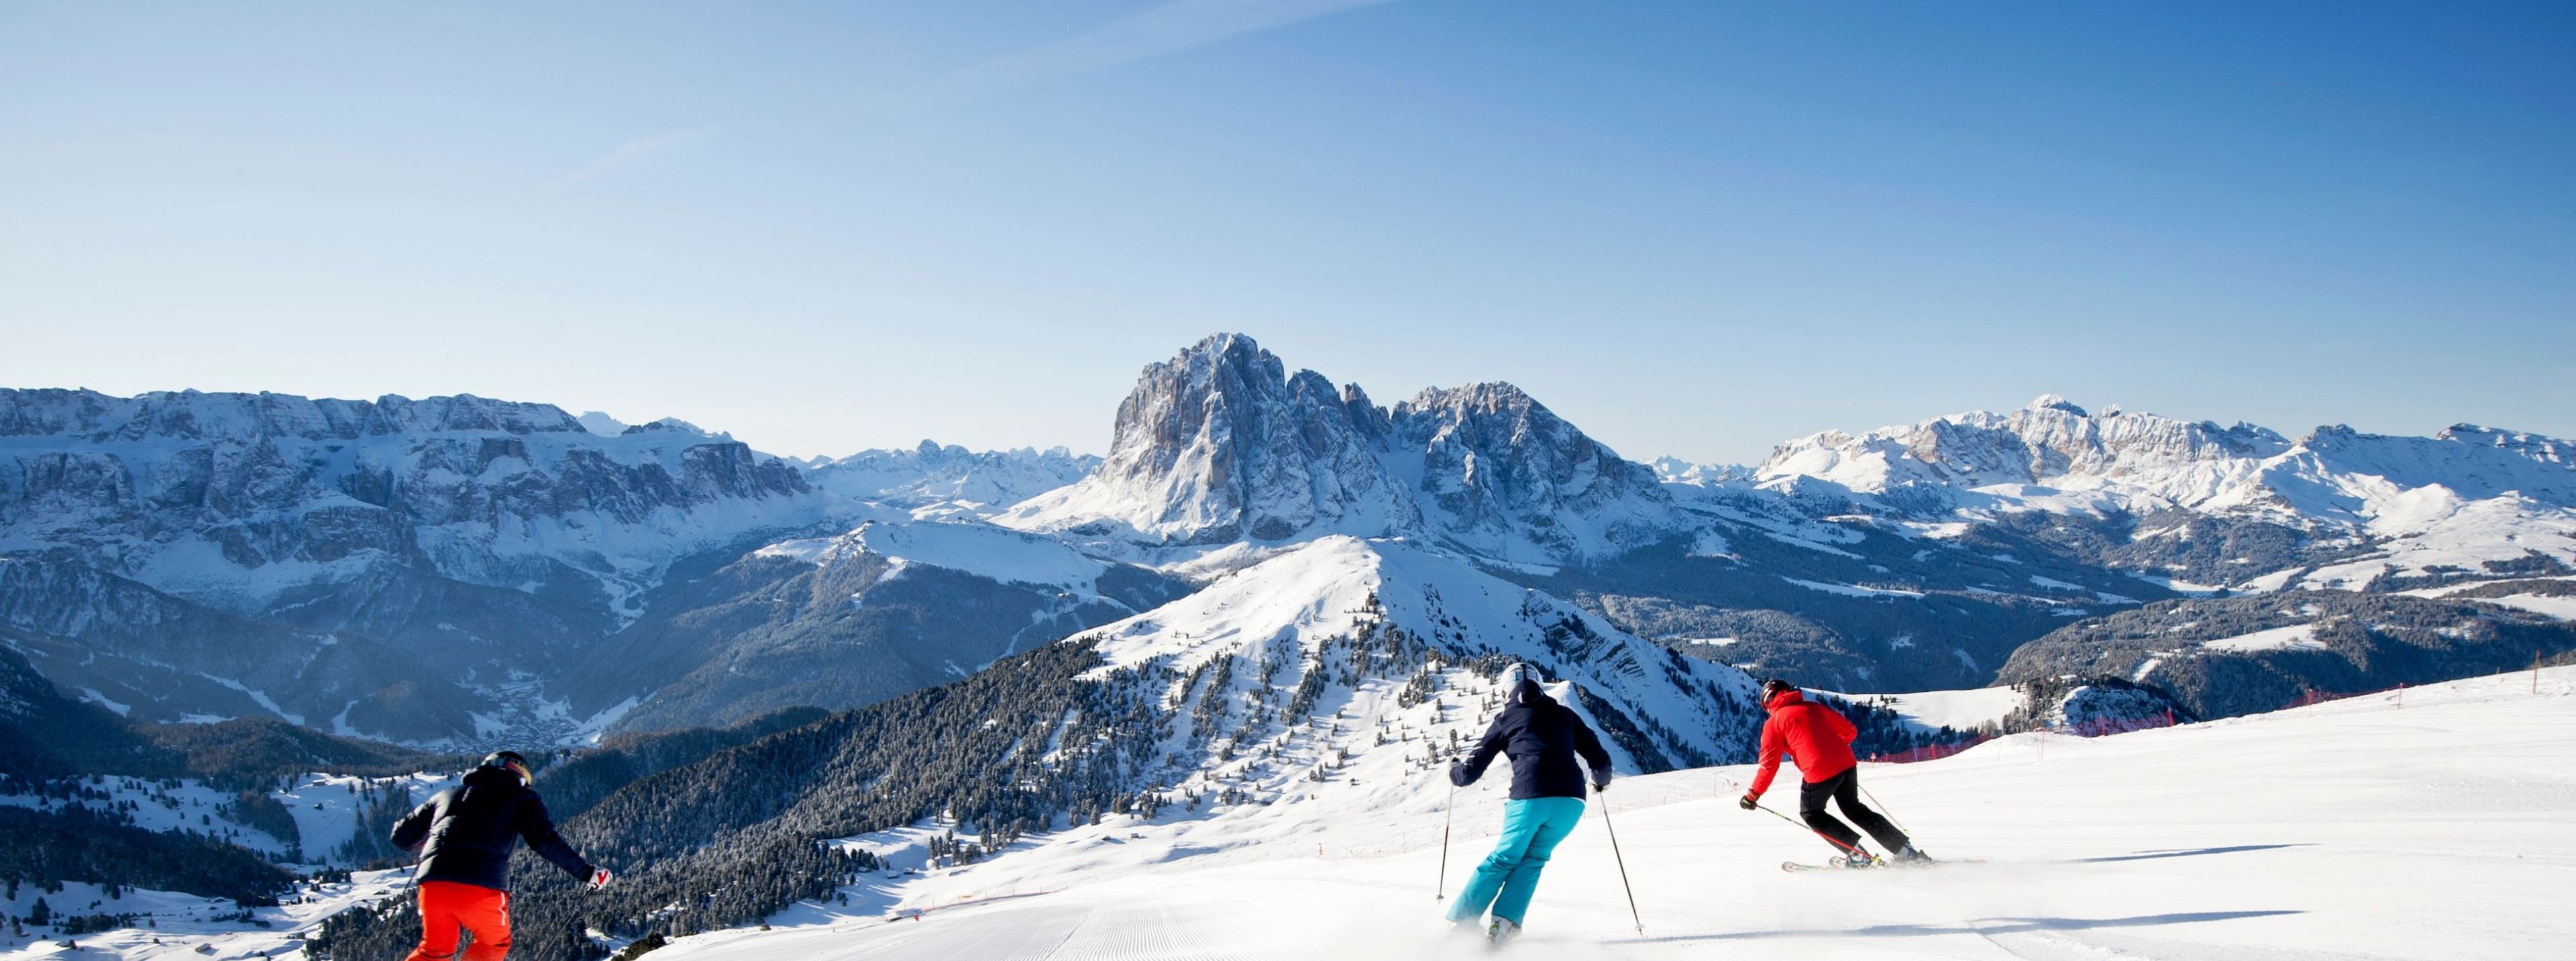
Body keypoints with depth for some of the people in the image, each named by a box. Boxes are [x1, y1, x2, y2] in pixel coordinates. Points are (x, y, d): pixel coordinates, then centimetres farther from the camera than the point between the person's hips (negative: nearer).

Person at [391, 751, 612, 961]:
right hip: (482, 889, -3)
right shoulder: (521, 799, 16)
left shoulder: (447, 795, 27)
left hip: (433, 884, 3)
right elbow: (545, 841, 0)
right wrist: (586, 872, 6)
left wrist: (432, 846, 49)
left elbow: (401, 836, 29)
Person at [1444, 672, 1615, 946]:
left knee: (1504, 859, 15)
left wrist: (1454, 772, 37)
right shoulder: (1565, 714, 21)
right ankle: (1504, 922, 3)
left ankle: (1462, 921, 12)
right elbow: (1600, 761, 19)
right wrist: (1602, 780, 41)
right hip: (1570, 801, 2)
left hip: (1528, 798, -2)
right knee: (1533, 859, 17)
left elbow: (1471, 771, 15)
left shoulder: (1506, 719, 15)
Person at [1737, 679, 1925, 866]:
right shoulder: (1814, 708, 18)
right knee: (1854, 809, 27)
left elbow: (1769, 764, -1)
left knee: (1812, 814, 19)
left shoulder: (1774, 723, 4)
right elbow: (1850, 731, 22)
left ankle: (1859, 855, 9)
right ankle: (1905, 850, 23)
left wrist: (1753, 796, 6)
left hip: (1819, 773, -6)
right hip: (1847, 765, 6)